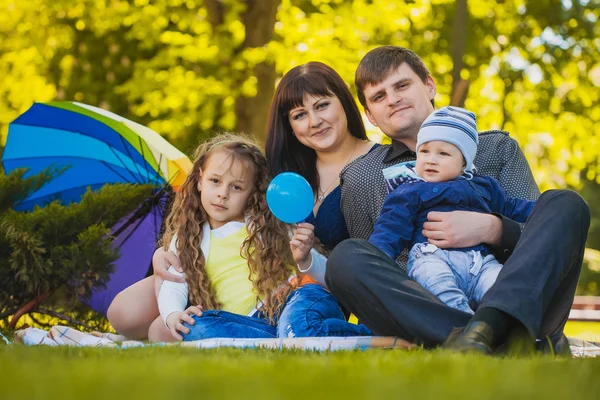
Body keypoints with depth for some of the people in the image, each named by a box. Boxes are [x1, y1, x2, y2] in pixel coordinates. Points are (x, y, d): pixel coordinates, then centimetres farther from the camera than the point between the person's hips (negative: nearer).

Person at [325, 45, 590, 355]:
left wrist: (490, 229, -10)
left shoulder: (496, 148, 20)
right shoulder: (360, 180, 19)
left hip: (512, 305, 1)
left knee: (565, 204, -17)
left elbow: (538, 238, 10)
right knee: (345, 258, -27)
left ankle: (485, 328, -45)